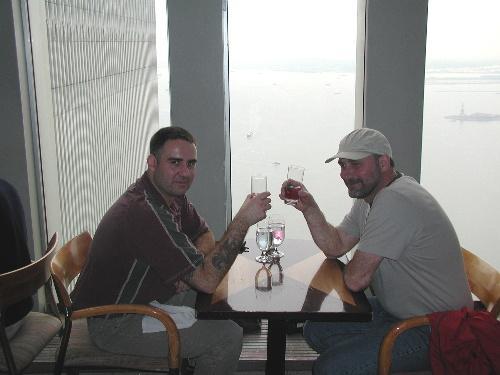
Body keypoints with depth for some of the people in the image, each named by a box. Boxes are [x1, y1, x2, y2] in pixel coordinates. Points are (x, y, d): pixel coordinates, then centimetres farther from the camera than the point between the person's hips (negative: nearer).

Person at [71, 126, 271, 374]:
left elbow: (204, 236, 12)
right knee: (227, 336, -14)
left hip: (146, 296, 9)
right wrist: (243, 220, -32)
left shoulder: (172, 193, -1)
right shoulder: (144, 213, -32)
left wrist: (191, 270, -9)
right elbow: (207, 280, -32)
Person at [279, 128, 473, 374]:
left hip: (434, 329, -10)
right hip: (394, 309, 10)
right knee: (315, 330, 10)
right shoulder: (368, 196, 4)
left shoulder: (394, 201, -29)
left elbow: (356, 279, -27)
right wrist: (308, 206, -5)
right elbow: (335, 246, 9)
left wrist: (354, 269, -3)